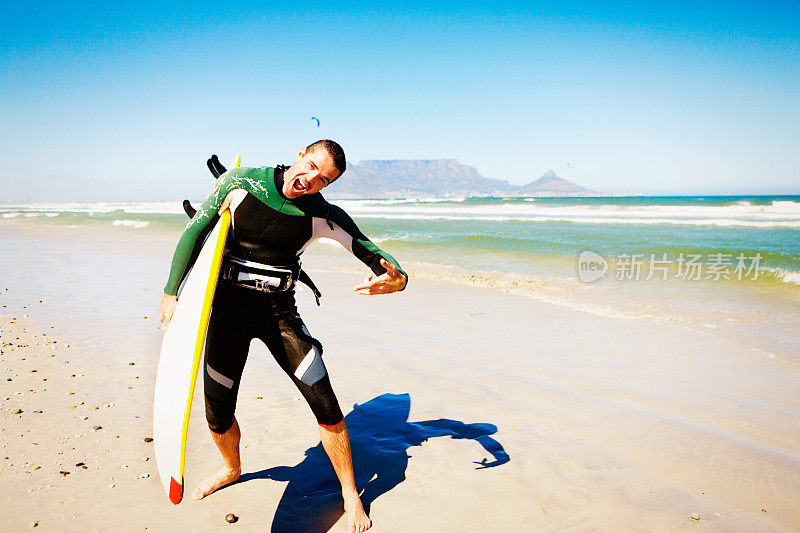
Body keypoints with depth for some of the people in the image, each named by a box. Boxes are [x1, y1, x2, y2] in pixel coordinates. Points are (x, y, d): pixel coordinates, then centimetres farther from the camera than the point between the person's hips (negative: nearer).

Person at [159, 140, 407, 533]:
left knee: (325, 404, -8)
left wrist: (398, 279, -33)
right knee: (218, 413, 5)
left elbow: (371, 252, -9)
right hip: (228, 307, 1)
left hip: (280, 312, 0)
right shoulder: (240, 182, -7)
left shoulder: (325, 216, -8)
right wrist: (171, 293, -6)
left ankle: (350, 495, 14)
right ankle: (232, 469, 40)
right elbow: (194, 231, -1)